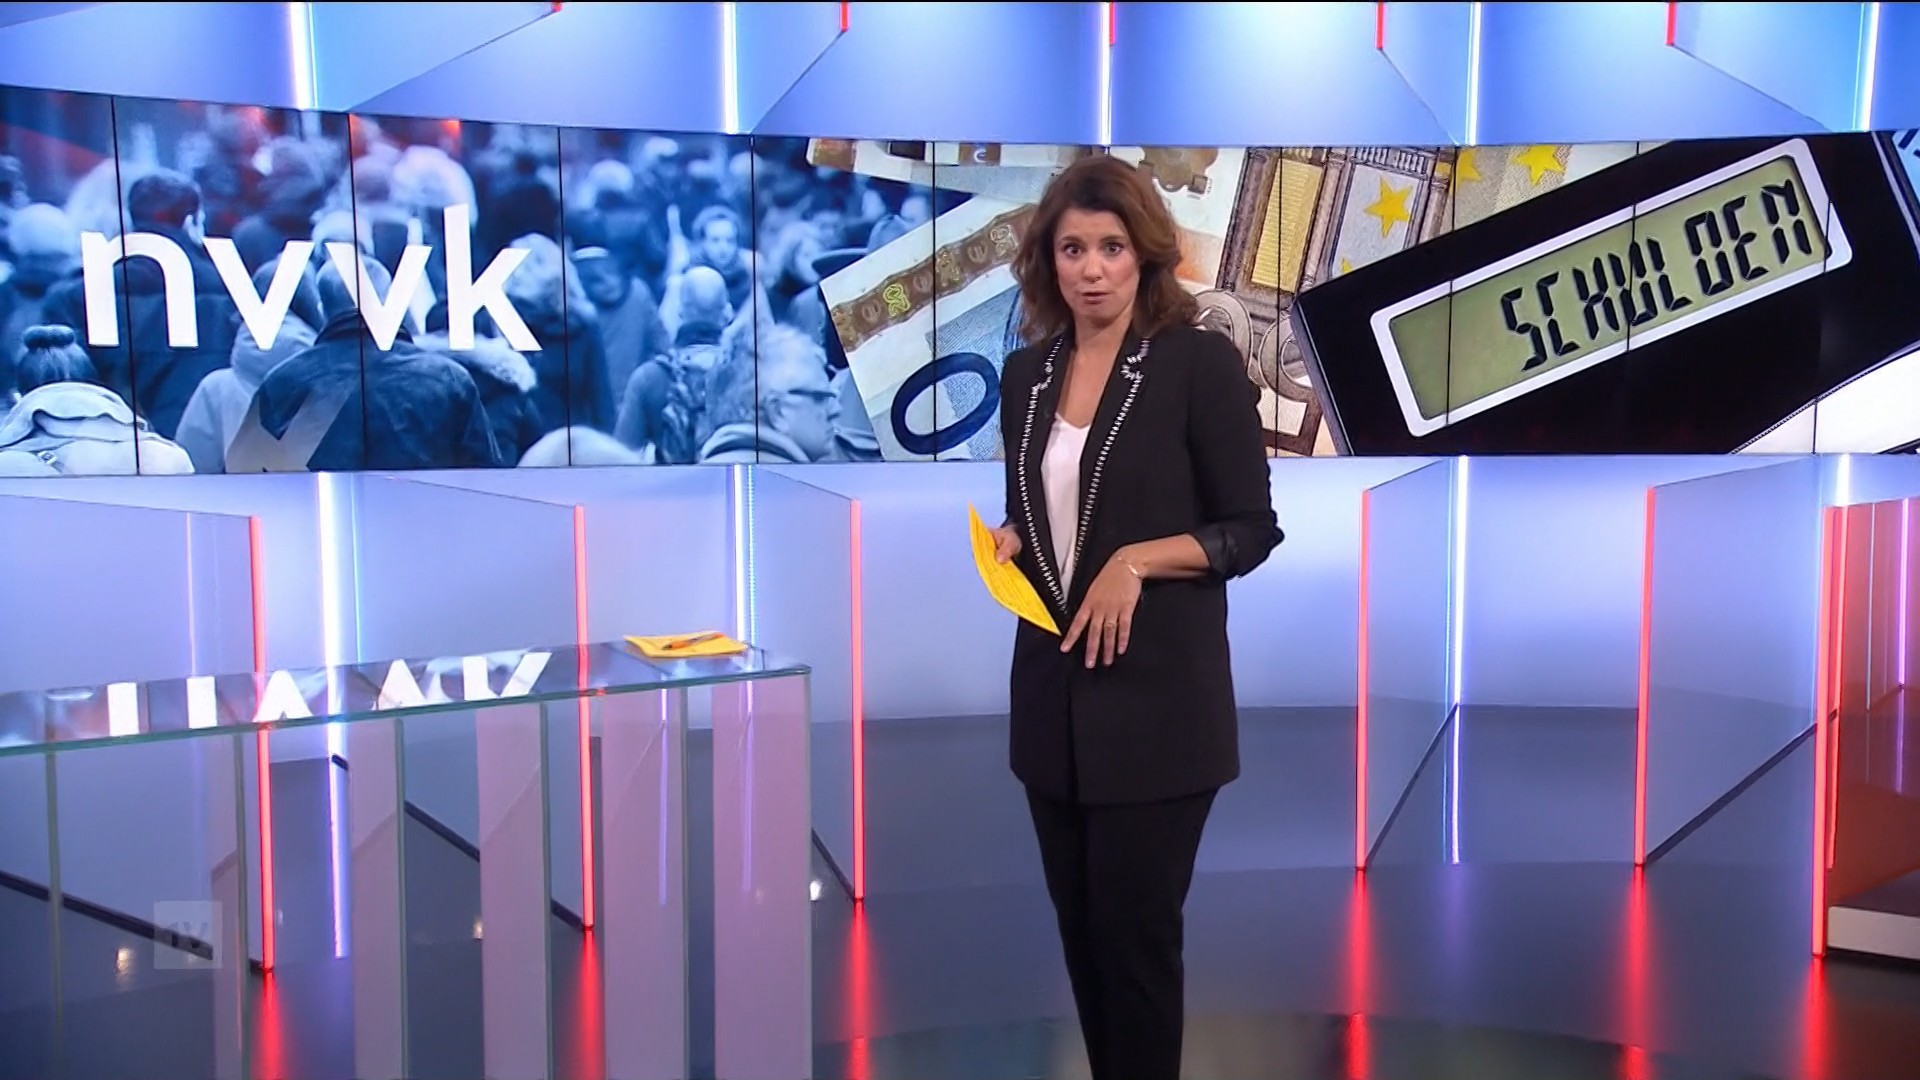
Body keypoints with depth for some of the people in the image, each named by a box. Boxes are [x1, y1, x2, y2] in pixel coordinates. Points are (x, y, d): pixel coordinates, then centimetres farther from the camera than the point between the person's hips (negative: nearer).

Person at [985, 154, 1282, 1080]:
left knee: (1137, 930, 2)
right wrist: (1004, 542, -2)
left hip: (1157, 696, -5)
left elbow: (1252, 528, -7)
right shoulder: (1027, 372, 8)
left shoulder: (1199, 361, -8)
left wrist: (1138, 561, -19)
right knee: (1080, 927, 14)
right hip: (1052, 692, 6)